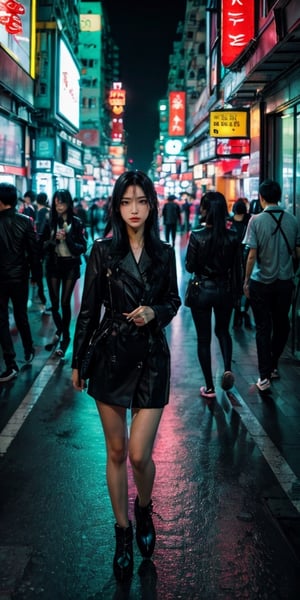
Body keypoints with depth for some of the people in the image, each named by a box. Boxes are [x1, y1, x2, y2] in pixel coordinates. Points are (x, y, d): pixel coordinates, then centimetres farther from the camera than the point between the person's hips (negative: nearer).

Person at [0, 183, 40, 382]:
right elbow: (34, 251, -4)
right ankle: (29, 351, 34)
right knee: (21, 315, 21)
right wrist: (35, 275, 6)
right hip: (20, 277, 3)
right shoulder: (25, 221, -7)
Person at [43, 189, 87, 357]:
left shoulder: (76, 223, -4)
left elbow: (83, 248, -6)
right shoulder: (50, 222, 2)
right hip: (53, 266, 2)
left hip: (70, 266, -2)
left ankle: (65, 337, 11)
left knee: (65, 302, -2)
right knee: (54, 302, 5)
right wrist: (54, 239, -16)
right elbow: (44, 247, 3)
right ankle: (59, 331, 30)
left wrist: (68, 238, -20)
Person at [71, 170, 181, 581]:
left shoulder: (163, 253, 2)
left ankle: (144, 509, 29)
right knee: (116, 451, 10)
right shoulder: (103, 251, -3)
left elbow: (173, 300, 13)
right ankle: (123, 531, 27)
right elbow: (88, 310, 0)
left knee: (139, 453, -4)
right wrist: (78, 362, 3)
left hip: (152, 358, 0)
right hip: (112, 356, 0)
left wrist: (155, 311, -10)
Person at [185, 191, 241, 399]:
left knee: (204, 338, 10)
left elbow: (190, 267, -8)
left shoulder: (197, 236, -15)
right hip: (225, 290, 2)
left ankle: (209, 387, 14)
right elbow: (237, 267, -1)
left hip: (202, 290, -2)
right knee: (223, 330, 25)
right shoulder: (233, 236, -8)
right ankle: (228, 368, 2)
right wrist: (237, 291, 11)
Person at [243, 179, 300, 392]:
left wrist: (246, 280, -3)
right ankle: (273, 365, 30)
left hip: (261, 282, -2)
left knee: (263, 329, 5)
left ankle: (265, 376, 7)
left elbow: (252, 255, -14)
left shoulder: (257, 220, -12)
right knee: (282, 325, 20)